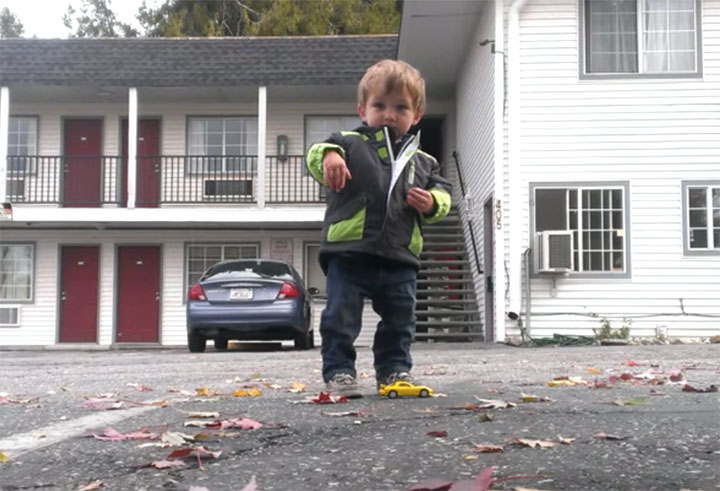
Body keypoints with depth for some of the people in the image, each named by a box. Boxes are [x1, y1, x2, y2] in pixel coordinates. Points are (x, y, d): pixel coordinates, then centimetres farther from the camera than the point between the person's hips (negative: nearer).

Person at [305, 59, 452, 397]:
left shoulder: (422, 162, 12)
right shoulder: (350, 144, 1)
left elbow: (442, 192, 16)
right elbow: (317, 153, -13)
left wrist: (432, 203, -7)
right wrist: (328, 155, -37)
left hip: (400, 258, 4)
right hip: (349, 253, -3)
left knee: (400, 321, 11)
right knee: (341, 318, -1)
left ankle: (395, 370, 25)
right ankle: (339, 371, 9)